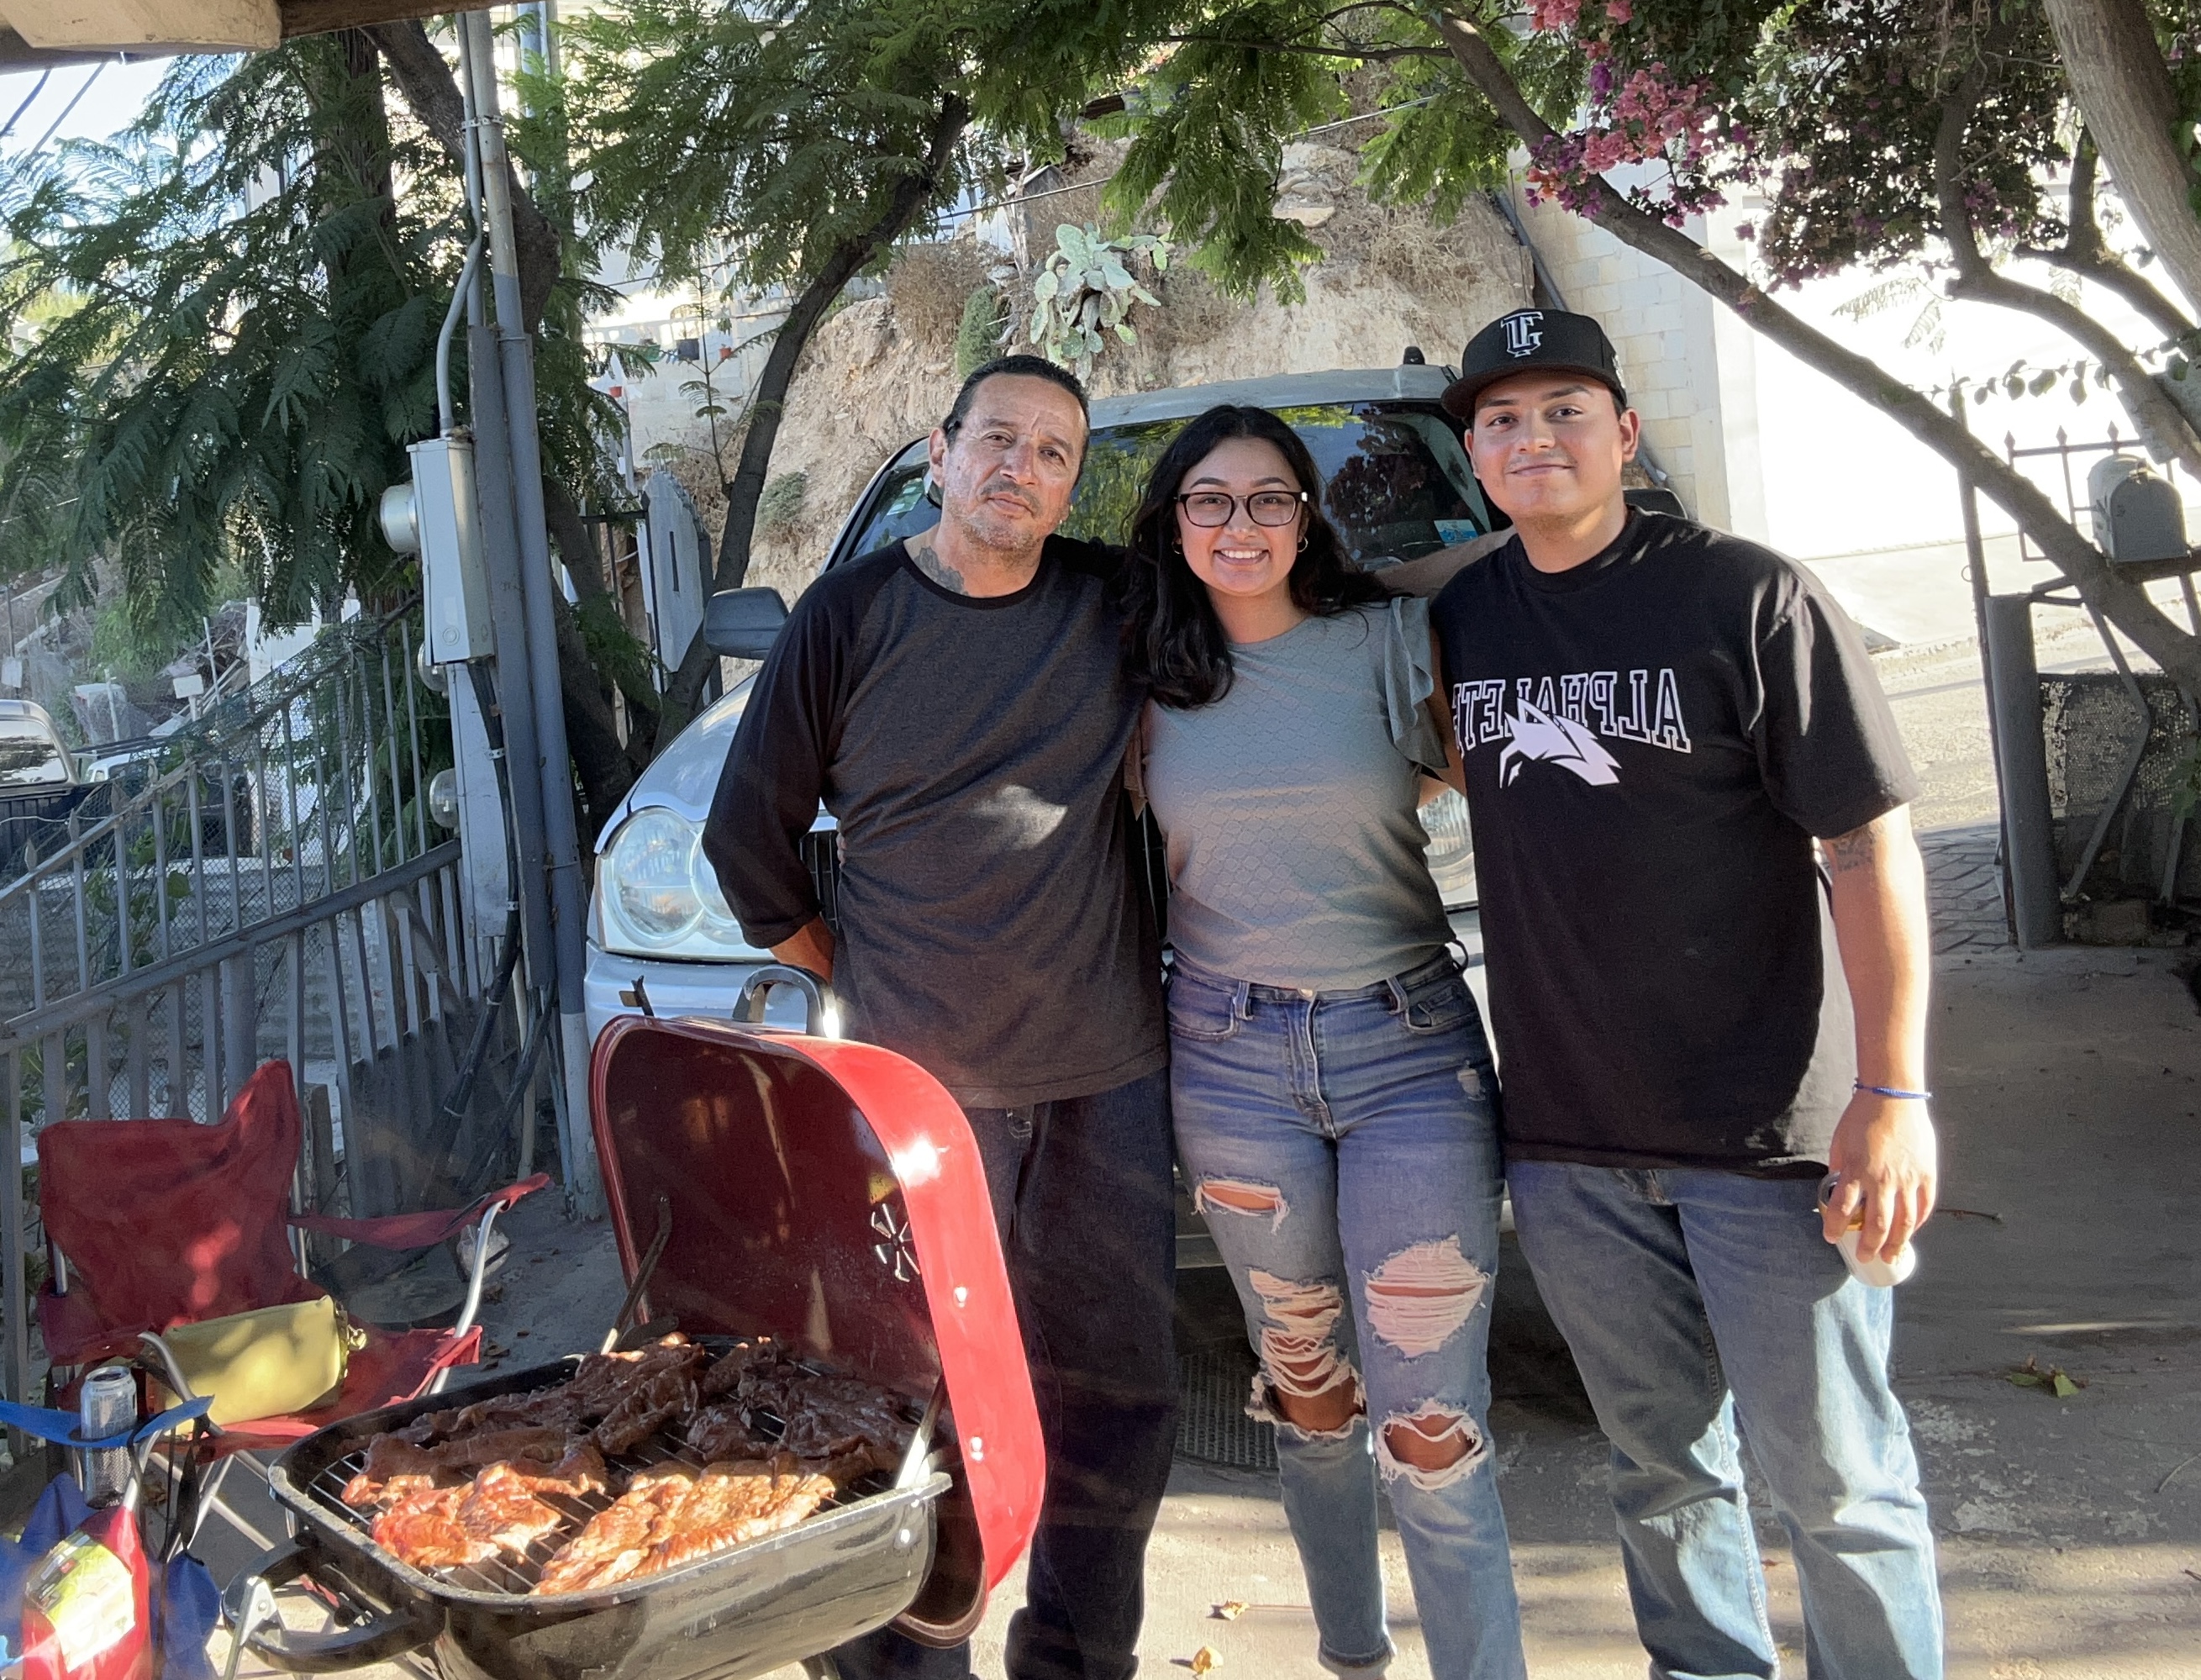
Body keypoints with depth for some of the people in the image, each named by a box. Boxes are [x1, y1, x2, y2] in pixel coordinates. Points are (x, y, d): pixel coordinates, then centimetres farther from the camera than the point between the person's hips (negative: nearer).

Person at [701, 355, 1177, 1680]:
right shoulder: (850, 615, -2)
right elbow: (749, 838, 4)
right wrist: (864, 984, 5)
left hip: (1108, 1071, 3)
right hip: (917, 1077, -2)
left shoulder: (1117, 603, 2)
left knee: (1118, 1389, 11)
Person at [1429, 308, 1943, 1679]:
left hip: (1768, 1129, -4)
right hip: (1563, 1130, 5)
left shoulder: (1751, 598, -8)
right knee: (1664, 1461, 19)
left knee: (1832, 1477, 6)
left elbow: (1871, 842, -11)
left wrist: (1893, 1092, -15)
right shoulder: (1461, 619, 6)